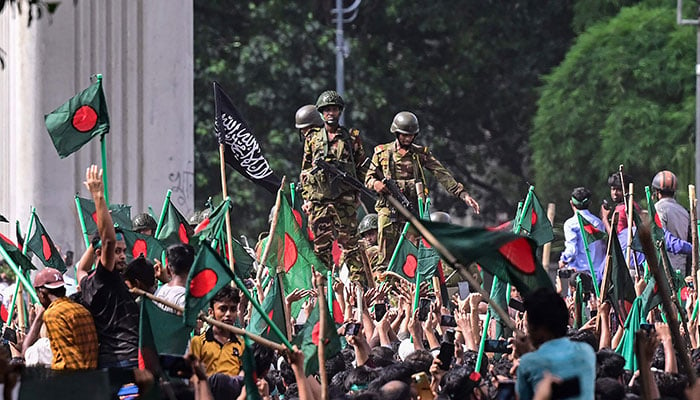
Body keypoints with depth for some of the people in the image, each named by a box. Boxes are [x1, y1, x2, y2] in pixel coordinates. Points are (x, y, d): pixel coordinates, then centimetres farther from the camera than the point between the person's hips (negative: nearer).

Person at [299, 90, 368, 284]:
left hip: (345, 199, -2)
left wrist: (357, 192, 0)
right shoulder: (312, 139, 13)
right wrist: (306, 198, 8)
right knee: (321, 245, 2)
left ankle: (357, 282, -6)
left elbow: (361, 168, 11)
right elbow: (305, 170, 16)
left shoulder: (351, 138, 9)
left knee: (349, 243, -5)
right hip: (318, 200, 2)